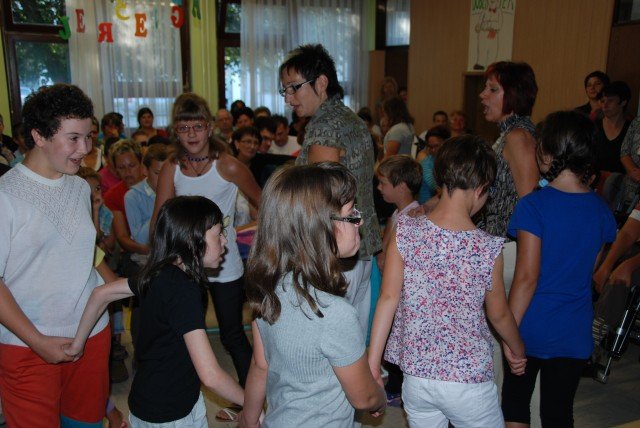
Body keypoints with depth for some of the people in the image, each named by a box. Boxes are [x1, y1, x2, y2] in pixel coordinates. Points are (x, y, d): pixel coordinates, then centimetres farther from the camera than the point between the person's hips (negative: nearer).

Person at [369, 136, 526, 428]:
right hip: (469, 379, -2)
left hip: (415, 374, 2)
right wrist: (517, 349, 19)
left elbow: (388, 298, -10)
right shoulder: (488, 249, -14)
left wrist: (372, 364, -3)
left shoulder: (405, 232, -11)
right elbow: (498, 314, 0)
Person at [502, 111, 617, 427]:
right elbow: (593, 272, 8)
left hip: (531, 327, -4)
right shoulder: (600, 210, -2)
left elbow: (527, 277, -18)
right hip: (574, 334, 4)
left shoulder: (534, 206, -17)